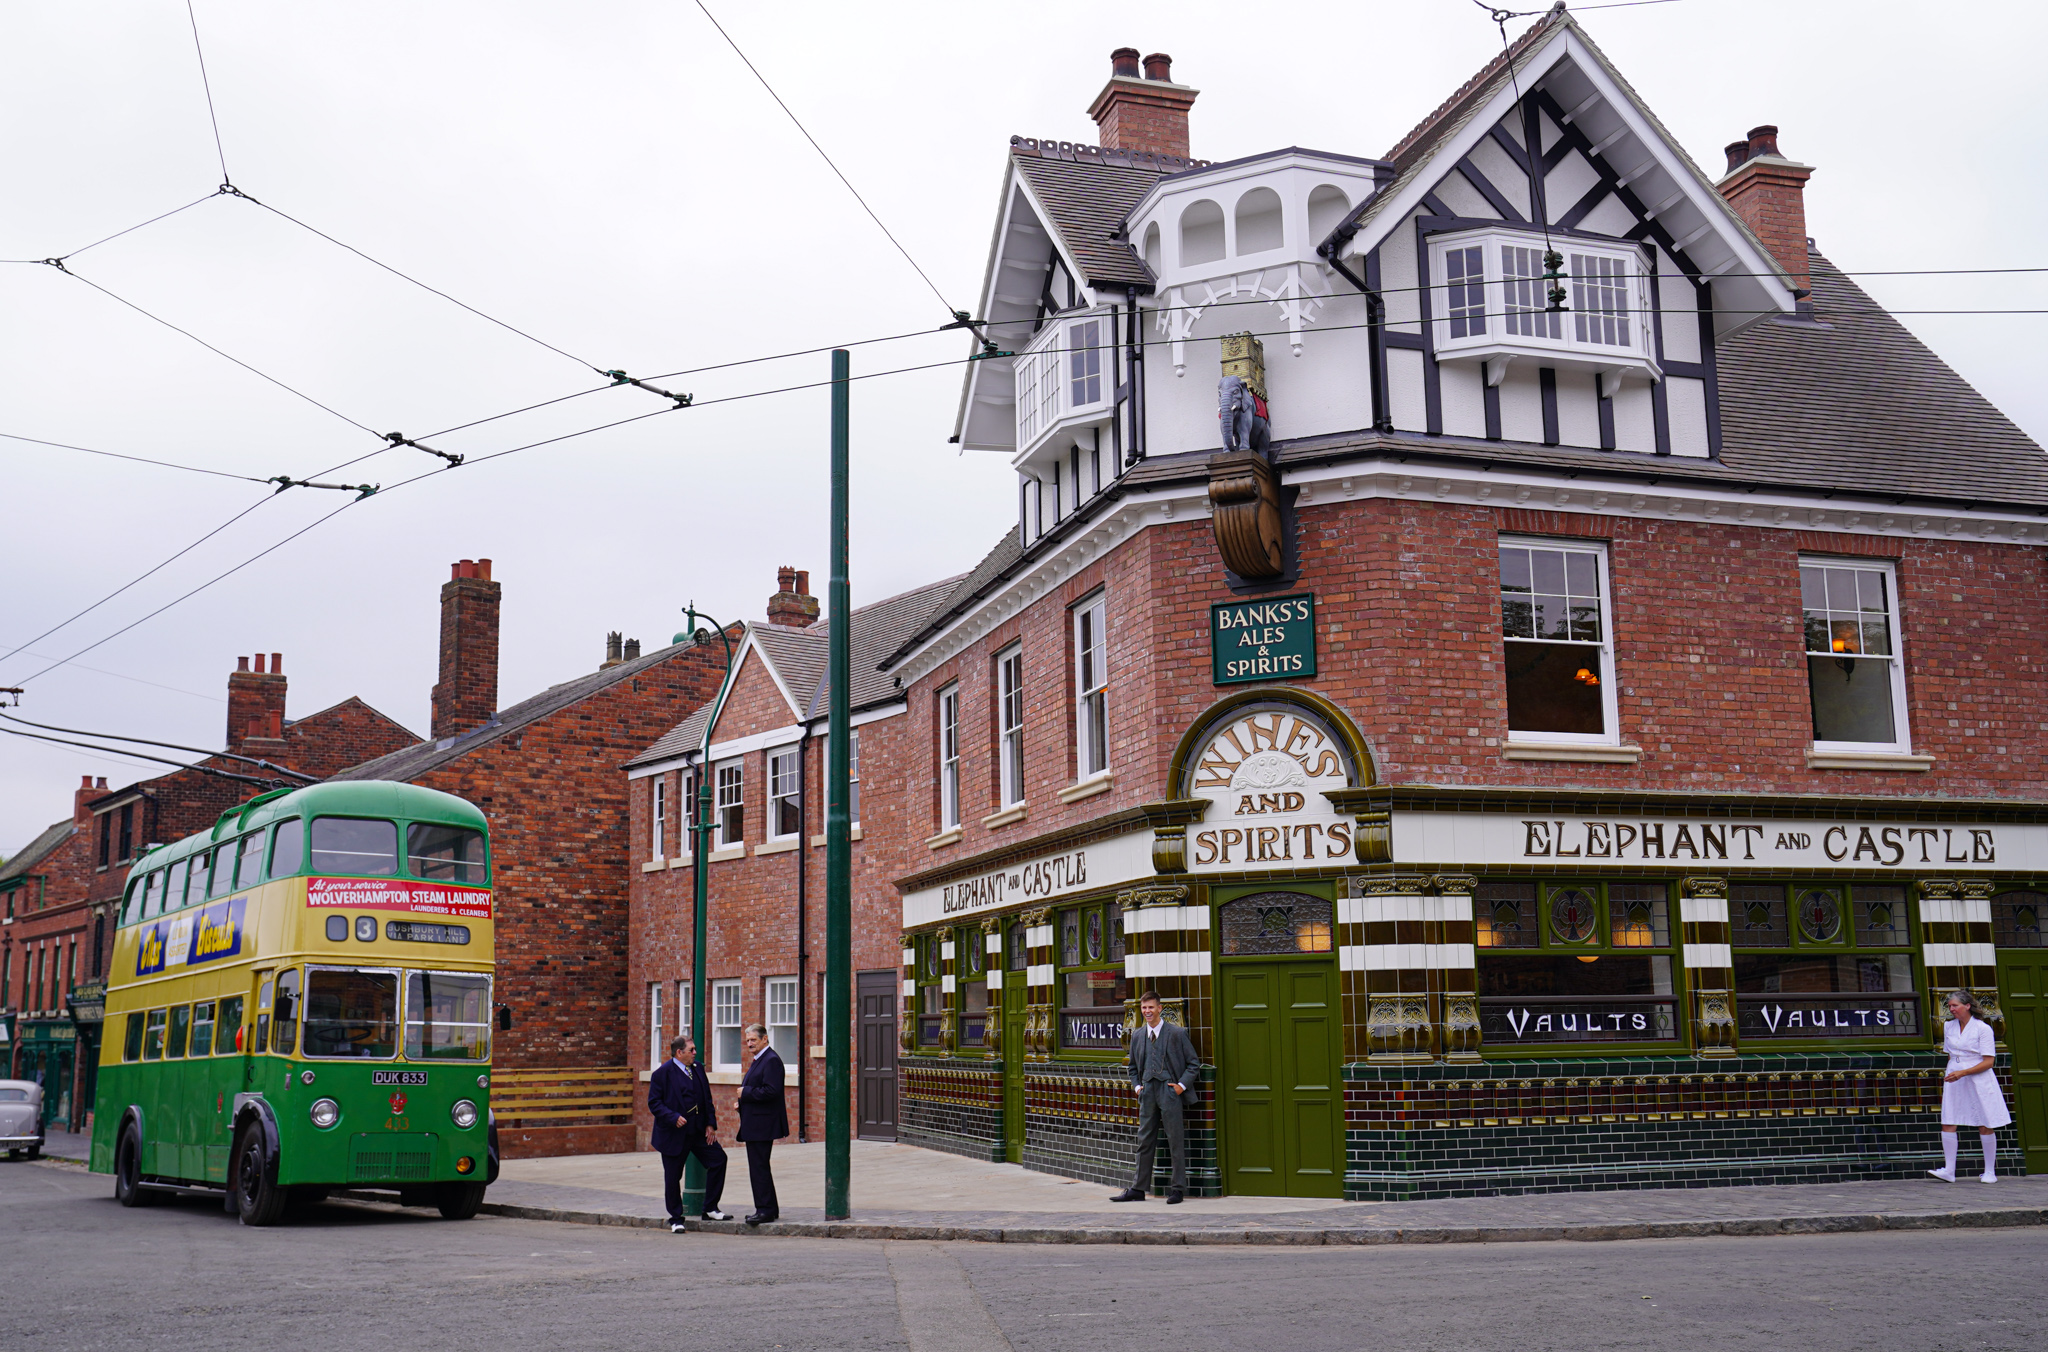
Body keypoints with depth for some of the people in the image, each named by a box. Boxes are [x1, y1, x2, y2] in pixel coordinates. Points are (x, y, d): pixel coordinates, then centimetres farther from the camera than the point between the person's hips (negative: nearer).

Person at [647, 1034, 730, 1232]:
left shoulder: (697, 1070, 10)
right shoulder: (662, 1073, -10)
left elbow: (707, 1099, 14)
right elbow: (654, 1102, -12)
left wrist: (710, 1124, 4)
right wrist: (673, 1118, -23)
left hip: (698, 1131, 6)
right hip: (674, 1133, -6)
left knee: (718, 1159, 1)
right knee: (672, 1177, 2)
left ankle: (710, 1209, 13)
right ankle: (676, 1219, 17)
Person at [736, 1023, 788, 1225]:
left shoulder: (771, 1060, -14)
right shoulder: (757, 1060, 19)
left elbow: (771, 1091, -24)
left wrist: (745, 1093, -15)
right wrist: (742, 1102, 9)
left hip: (762, 1125, -11)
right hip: (754, 1125, 11)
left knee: (759, 1167, -10)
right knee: (758, 1167, 14)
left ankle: (765, 1210, -6)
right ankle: (770, 1209, 20)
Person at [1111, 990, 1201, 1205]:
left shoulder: (1177, 1033, -1)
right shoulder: (1137, 1036, 12)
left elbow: (1193, 1063, 1)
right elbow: (1133, 1067, 24)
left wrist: (1182, 1085, -8)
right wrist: (1136, 1086, 8)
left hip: (1169, 1091, -4)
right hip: (1147, 1092, 4)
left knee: (1175, 1141, -1)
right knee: (1145, 1141, 9)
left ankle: (1177, 1189, 7)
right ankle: (1138, 1189, 14)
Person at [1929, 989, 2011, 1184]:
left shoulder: (1982, 1028, -8)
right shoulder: (1949, 1027, 9)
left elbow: (1988, 1061, -12)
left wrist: (1962, 1073, -20)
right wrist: (1951, 1075, 11)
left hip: (1978, 1081, -5)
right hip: (1954, 1081, 5)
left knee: (1985, 1127, 2)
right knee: (1947, 1124, -5)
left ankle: (1990, 1172, 13)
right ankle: (1949, 1171, -5)